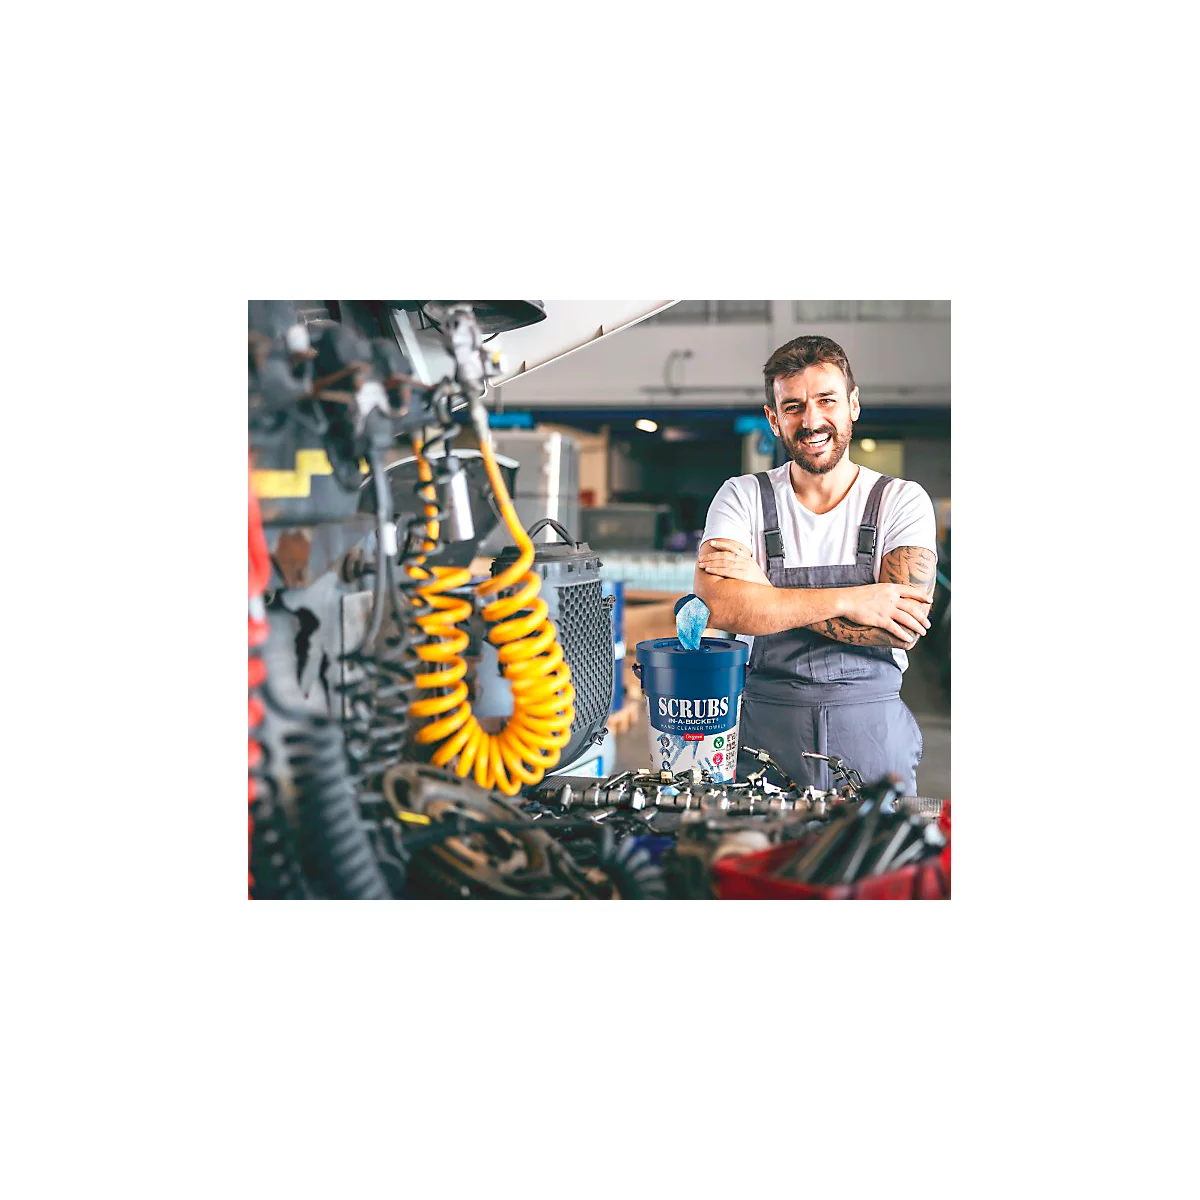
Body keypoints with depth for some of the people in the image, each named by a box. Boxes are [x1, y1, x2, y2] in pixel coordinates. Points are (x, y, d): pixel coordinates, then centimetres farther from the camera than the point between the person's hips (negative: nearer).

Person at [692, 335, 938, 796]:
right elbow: (717, 603, -17)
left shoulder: (902, 501, -1)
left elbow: (904, 629, -14)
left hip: (871, 734, 0)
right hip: (764, 729, 0)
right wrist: (848, 601, -19)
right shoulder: (743, 497, -1)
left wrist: (767, 592, -16)